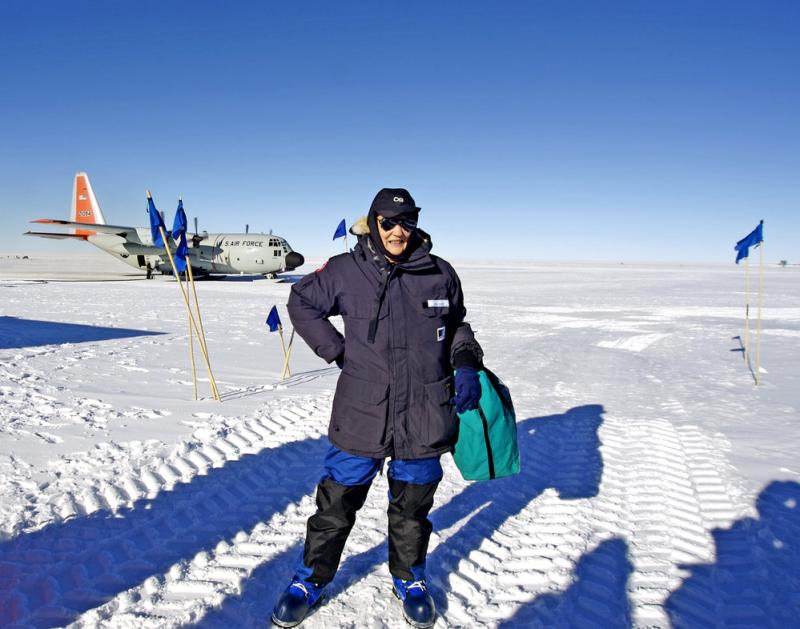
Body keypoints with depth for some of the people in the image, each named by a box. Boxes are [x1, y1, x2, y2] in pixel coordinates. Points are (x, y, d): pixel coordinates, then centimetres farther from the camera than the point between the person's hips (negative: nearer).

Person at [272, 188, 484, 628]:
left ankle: (409, 580, 43)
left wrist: (466, 364, -2)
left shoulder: (440, 274, -1)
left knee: (412, 505, 18)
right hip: (361, 412, -1)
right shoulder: (346, 270, -6)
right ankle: (310, 581, 34)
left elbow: (456, 326, 14)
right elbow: (301, 302, 8)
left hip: (424, 414, 2)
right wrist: (337, 350, 0)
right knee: (337, 500, 11)